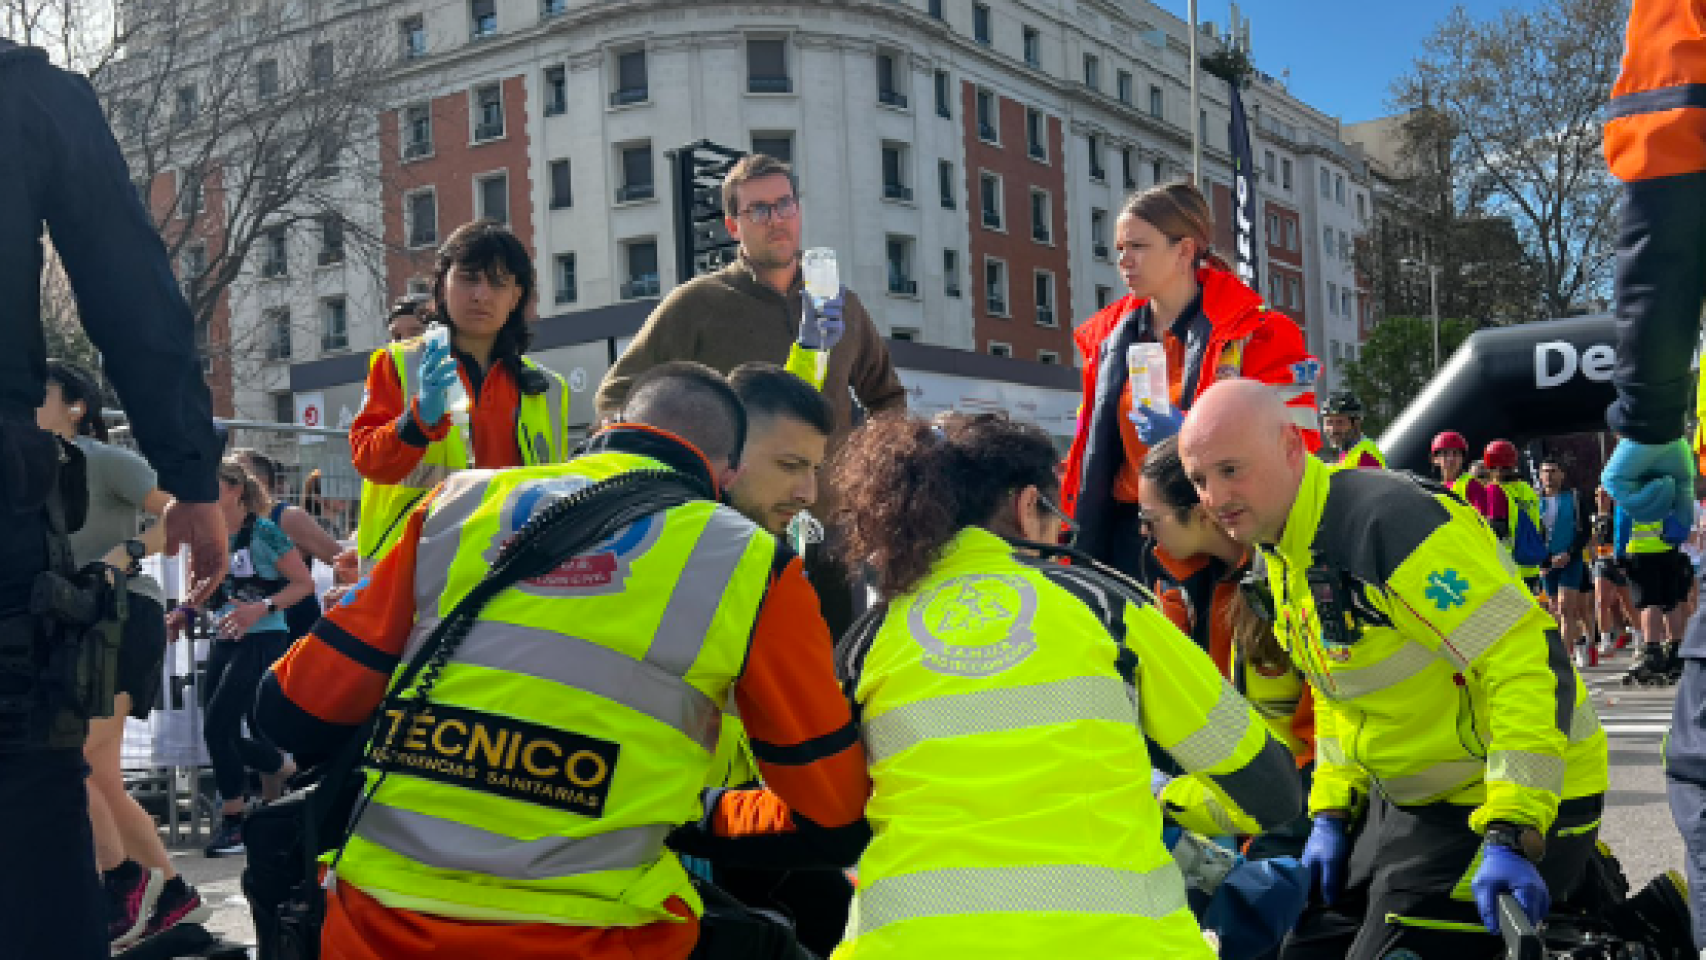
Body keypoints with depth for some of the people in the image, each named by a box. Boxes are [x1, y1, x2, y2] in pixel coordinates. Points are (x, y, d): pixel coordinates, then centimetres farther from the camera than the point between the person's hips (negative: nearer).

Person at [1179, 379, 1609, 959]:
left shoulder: (1389, 521, -26)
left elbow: (1531, 661, -29)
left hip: (1520, 799, -9)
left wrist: (1512, 836, -32)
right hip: (1404, 800, 9)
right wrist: (1332, 813, 9)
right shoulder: (1282, 553, 4)